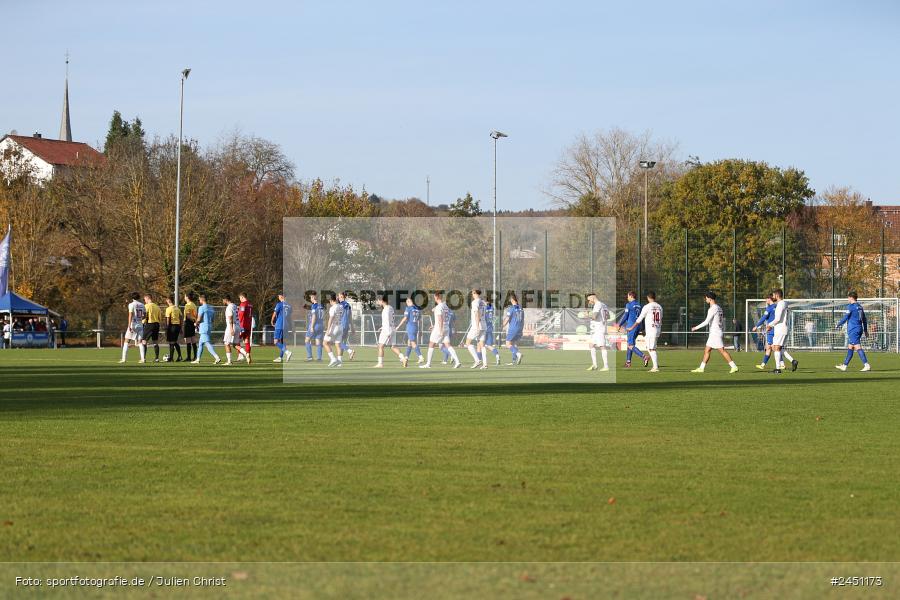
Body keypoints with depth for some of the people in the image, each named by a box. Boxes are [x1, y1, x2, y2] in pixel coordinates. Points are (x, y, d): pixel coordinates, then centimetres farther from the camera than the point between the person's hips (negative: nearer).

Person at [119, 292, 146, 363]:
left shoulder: (131, 305, -7)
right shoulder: (142, 305, 8)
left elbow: (130, 315, -14)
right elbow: (145, 316, 14)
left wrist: (129, 326, -16)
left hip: (133, 324, -4)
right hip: (140, 325, 5)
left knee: (126, 341, 3)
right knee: (140, 342, 6)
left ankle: (124, 358, -2)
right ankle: (143, 358, -2)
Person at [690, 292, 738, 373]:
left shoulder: (712, 309, -15)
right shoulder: (719, 308, 14)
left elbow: (706, 322, -19)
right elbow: (723, 322, 18)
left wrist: (696, 328, -12)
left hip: (715, 334, -10)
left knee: (722, 351, -9)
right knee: (707, 351, 11)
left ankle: (734, 367, -11)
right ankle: (701, 368, 12)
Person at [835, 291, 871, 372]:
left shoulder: (851, 306, -10)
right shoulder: (859, 306, 15)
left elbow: (845, 318, -12)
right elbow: (864, 319, 20)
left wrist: (838, 325, 1)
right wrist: (865, 330, 25)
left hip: (853, 330, -9)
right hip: (859, 329, 9)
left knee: (858, 347, -13)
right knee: (850, 348, 14)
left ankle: (867, 365, -21)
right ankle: (844, 366, 20)